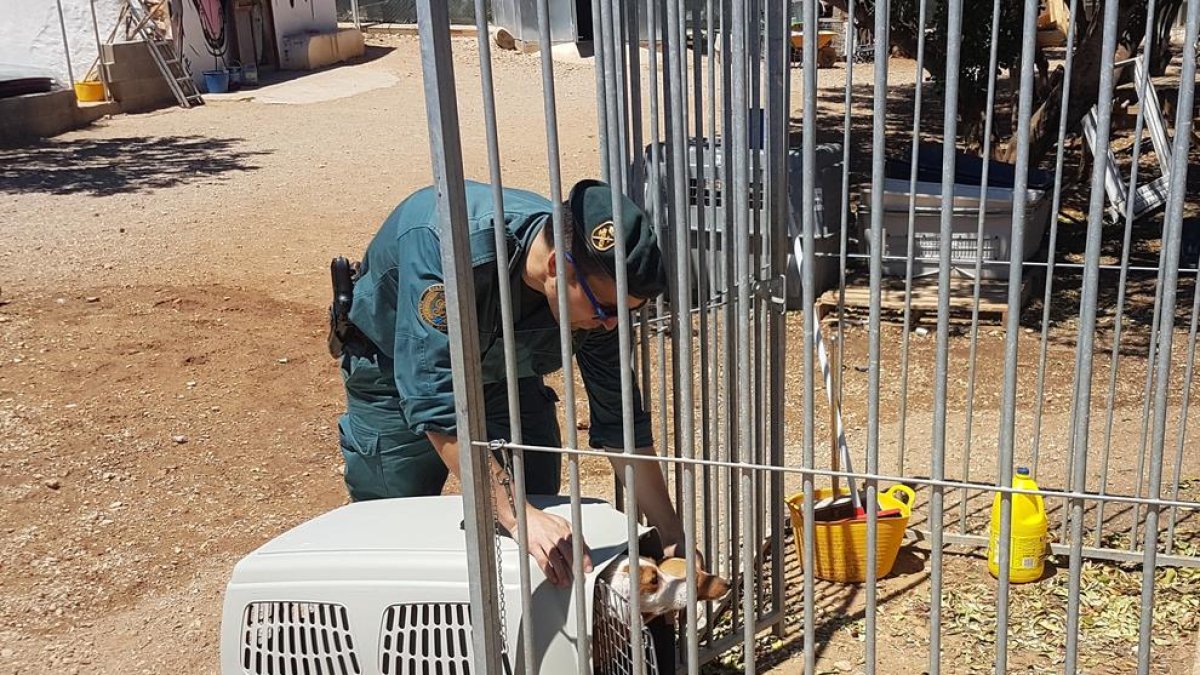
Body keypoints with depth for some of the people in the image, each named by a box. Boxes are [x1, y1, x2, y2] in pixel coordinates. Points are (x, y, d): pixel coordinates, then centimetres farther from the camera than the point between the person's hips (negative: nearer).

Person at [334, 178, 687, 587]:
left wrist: (672, 536, -17)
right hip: (395, 368, -3)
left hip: (506, 371, 4)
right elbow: (435, 400, -45)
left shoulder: (599, 291, -25)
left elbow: (620, 421, -15)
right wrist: (514, 514, -48)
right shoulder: (445, 244, -43)